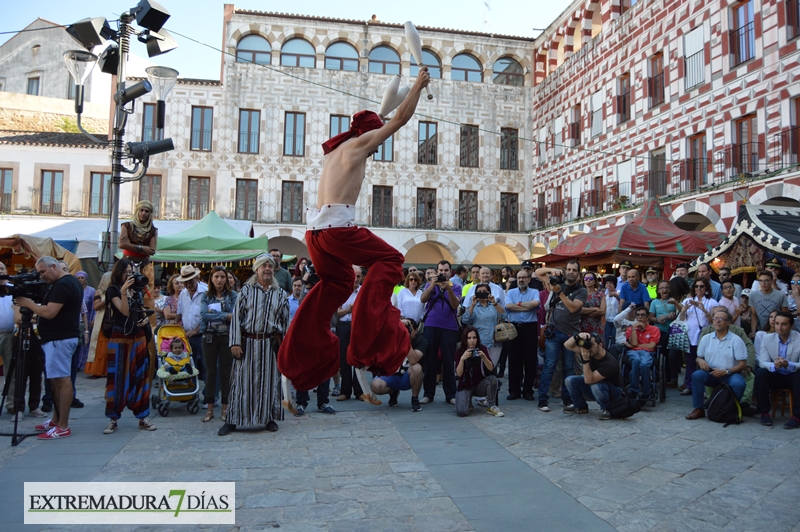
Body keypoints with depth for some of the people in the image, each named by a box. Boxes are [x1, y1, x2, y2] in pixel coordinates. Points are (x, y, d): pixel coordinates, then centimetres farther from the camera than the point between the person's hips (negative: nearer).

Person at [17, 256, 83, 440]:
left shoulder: (62, 285, -17)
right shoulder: (70, 282, 17)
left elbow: (49, 313, -22)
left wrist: (28, 303, -9)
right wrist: (33, 306, 11)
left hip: (59, 339, -11)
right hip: (60, 337, 11)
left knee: (62, 379, -8)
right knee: (57, 380, 15)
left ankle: (63, 427, -5)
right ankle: (56, 420, 24)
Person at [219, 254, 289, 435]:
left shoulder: (280, 294, 7)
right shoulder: (246, 290, 2)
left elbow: (285, 320, 8)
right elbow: (236, 316, -2)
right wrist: (235, 342, -9)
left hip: (270, 343, 1)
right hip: (248, 342, -1)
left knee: (270, 380, 6)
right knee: (242, 380, 2)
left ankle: (270, 418, 19)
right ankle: (232, 420, 11)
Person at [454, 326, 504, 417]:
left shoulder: (482, 348, -6)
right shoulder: (460, 352, -10)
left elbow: (491, 368, -13)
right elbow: (459, 374, -18)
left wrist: (484, 357, -31)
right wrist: (462, 359, -34)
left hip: (480, 384, 2)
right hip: (465, 386, -1)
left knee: (492, 379, -31)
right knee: (461, 412, -25)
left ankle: (491, 406, -8)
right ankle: (468, 401, 12)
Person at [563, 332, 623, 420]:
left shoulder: (610, 363, -33)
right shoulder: (590, 353, -15)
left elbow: (589, 380, -38)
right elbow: (567, 345, -13)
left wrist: (585, 360, -46)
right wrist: (577, 336, -32)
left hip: (612, 391, -6)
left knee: (595, 385, -39)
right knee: (570, 380, -14)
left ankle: (606, 409, -10)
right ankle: (580, 407, 7)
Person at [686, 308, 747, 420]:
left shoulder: (736, 340, -3)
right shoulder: (706, 338, 7)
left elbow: (743, 364, -5)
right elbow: (698, 357, 15)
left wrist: (726, 371, -19)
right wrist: (700, 361, -10)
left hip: (730, 374, -2)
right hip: (711, 374, 2)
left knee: (738, 383, -35)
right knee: (696, 375, -28)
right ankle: (699, 409, -15)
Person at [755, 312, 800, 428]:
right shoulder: (767, 339, -5)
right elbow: (762, 362, -13)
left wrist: (788, 364, -39)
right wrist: (774, 365, -36)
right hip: (775, 376, 2)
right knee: (760, 372, -28)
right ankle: (764, 413, -19)